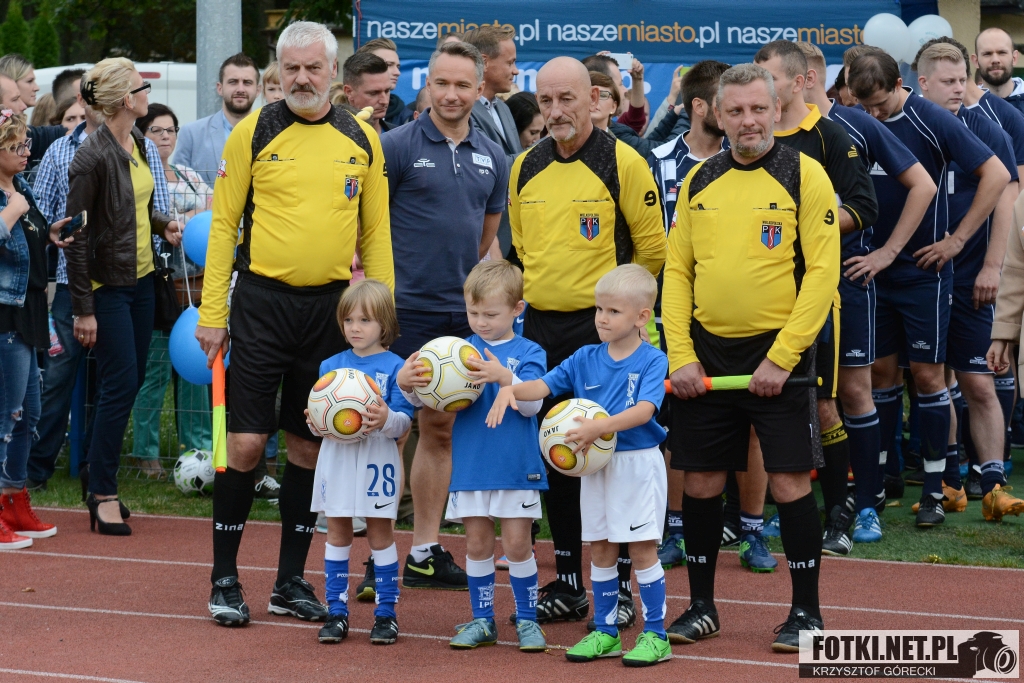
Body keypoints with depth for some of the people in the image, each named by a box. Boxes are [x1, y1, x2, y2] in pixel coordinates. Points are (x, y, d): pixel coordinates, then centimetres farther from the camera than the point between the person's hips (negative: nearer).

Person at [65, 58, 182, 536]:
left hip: (141, 278, 8)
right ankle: (103, 493, 0)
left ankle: (102, 480, 21)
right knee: (120, 384, -8)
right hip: (107, 284, -8)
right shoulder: (92, 158, -19)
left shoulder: (137, 143, 6)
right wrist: (83, 309, -16)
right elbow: (76, 236, -17)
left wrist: (162, 223, 2)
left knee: (132, 379, 11)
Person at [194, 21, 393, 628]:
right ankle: (225, 578, 8)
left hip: (331, 306, 3)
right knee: (246, 441, -4)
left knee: (310, 446, 7)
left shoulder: (362, 141, 6)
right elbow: (223, 224, 0)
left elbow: (376, 235, 10)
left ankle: (292, 581, 17)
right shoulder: (253, 134, -1)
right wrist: (212, 314, -5)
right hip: (262, 300, -2)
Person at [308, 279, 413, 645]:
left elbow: (405, 421, -8)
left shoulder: (394, 367, -4)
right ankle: (337, 612, 12)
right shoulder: (331, 366, 8)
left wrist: (387, 419, -29)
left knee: (380, 533, 3)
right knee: (337, 533, 7)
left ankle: (386, 614, 9)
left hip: (377, 458, -4)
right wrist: (315, 420, -14)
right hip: (336, 456, 4)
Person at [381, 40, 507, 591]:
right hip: (406, 309, -5)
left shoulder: (491, 158, 10)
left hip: (463, 313, 6)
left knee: (442, 430, 11)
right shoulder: (397, 147, -6)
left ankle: (425, 551, 18)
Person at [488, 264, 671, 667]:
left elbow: (644, 410, -23)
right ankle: (605, 632, 20)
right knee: (600, 548, 10)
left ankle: (655, 635, 5)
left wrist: (600, 427, -35)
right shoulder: (586, 359, 5)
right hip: (595, 465, 5)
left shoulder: (652, 362, -9)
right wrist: (511, 389, -19)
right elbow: (544, 385, 1)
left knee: (642, 548, -2)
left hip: (638, 463, -5)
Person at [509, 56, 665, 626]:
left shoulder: (622, 163, -7)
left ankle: (619, 589, 3)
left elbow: (652, 250, -1)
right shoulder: (526, 168, 9)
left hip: (603, 330, -5)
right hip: (542, 328, 5)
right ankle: (568, 583, 17)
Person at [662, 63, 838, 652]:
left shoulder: (805, 174, -5)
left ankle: (807, 612, 7)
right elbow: (677, 271, 10)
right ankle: (702, 607, 19)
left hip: (777, 353, -4)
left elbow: (822, 273, -9)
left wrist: (781, 359, -14)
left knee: (790, 481, -4)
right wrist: (681, 356, -1)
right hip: (705, 355, 4)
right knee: (701, 482, 7)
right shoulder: (699, 181, 9)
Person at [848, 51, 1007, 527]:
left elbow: (997, 174, -12)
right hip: (874, 268, 4)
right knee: (881, 369, 8)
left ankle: (934, 488, 4)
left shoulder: (931, 122, -12)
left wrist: (956, 240, -12)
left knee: (926, 373, -2)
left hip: (922, 270, -4)